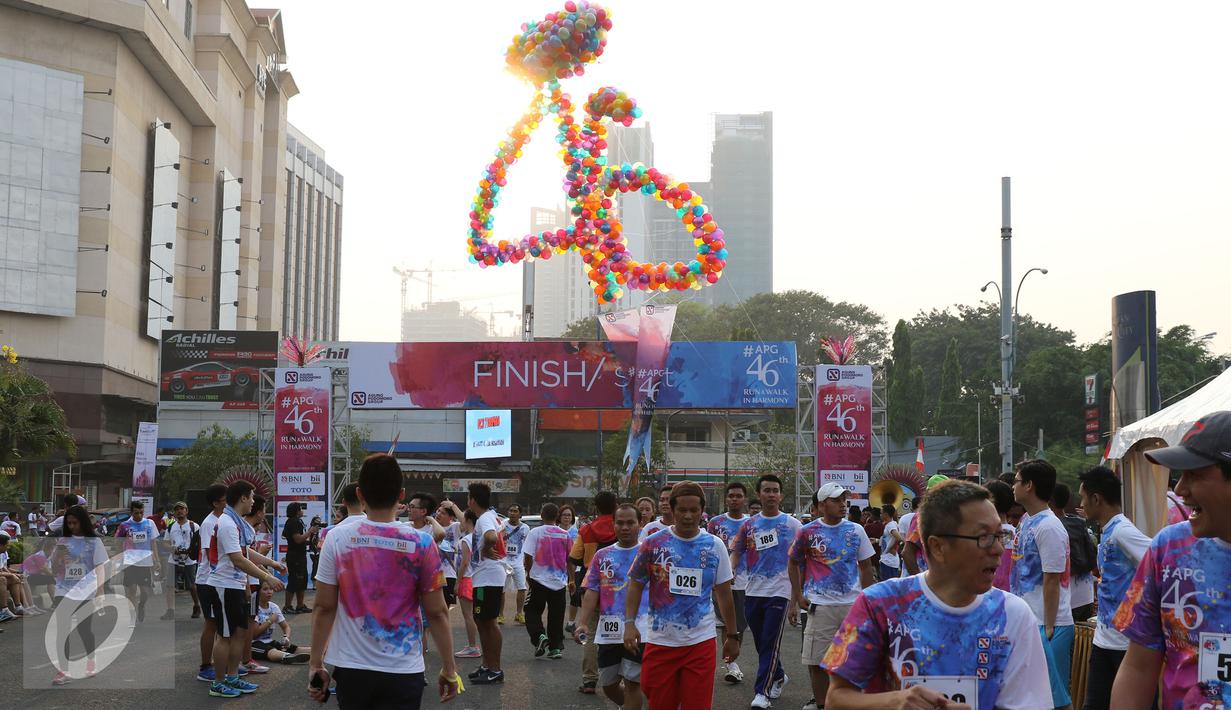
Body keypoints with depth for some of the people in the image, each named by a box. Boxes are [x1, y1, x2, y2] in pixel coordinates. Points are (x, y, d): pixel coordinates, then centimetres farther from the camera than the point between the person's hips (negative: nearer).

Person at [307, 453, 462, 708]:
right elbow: (436, 613, -5)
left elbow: (324, 608, -3)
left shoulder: (337, 539, -5)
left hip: (351, 669, 2)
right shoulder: (421, 543, -8)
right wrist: (449, 670, 4)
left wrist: (316, 664, 6)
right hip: (403, 672, -2)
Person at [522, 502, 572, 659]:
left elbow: (528, 556, -11)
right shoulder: (565, 534, 1)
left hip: (539, 580, -3)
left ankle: (539, 636, -14)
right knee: (556, 615, 10)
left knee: (532, 611, 9)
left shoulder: (535, 533, -9)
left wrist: (528, 573, 5)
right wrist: (571, 579, 21)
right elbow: (570, 558, 8)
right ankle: (556, 647, 10)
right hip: (559, 581, 3)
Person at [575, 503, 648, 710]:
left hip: (638, 631, -4)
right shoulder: (602, 556, 8)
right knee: (608, 685, 13)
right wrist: (584, 623, -5)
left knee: (632, 682, -3)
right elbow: (592, 592, 5)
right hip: (608, 631, 4)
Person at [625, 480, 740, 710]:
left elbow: (724, 594, 9)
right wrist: (629, 623, -8)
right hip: (660, 641, 0)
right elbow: (636, 585, 4)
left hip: (700, 641, 0)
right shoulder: (653, 544, -2)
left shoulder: (715, 546, 2)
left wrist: (732, 636, 11)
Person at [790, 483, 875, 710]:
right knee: (816, 661, 1)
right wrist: (798, 596, 2)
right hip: (819, 605, -2)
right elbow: (794, 564, 9)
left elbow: (865, 566, 11)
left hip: (852, 604, 2)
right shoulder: (807, 532, -3)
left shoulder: (856, 530, 3)